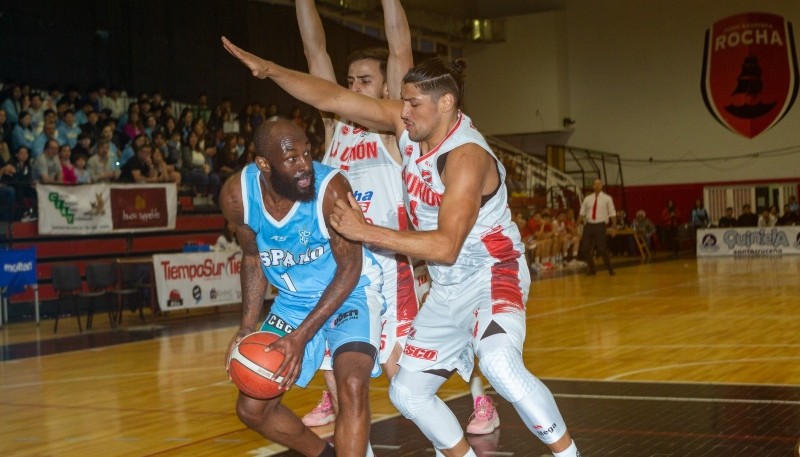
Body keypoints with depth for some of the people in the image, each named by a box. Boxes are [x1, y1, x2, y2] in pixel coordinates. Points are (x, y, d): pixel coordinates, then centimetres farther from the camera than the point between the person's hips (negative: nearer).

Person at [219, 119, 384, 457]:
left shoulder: (331, 188, -30)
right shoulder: (237, 195, -17)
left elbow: (349, 268, -22)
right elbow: (253, 258, 2)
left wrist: (301, 336, -27)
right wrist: (248, 327, -7)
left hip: (349, 292, -5)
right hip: (293, 299, 5)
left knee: (352, 387, -30)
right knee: (252, 409, 6)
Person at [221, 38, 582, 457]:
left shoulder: (466, 155, -26)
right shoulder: (407, 123, -5)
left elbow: (446, 246, -33)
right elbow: (331, 98, -2)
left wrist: (366, 232, -33)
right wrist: (270, 69, -11)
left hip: (493, 274, -8)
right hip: (447, 288, 8)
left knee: (500, 365, -35)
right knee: (407, 392, 9)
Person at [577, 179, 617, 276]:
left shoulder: (607, 198, 2)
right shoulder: (587, 199, 10)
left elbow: (612, 214, 0)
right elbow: (582, 213, 12)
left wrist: (614, 227, -5)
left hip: (600, 225, -3)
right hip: (588, 225, 3)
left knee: (602, 249, -8)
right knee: (585, 249, 1)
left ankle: (610, 269, 13)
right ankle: (591, 269, 19)